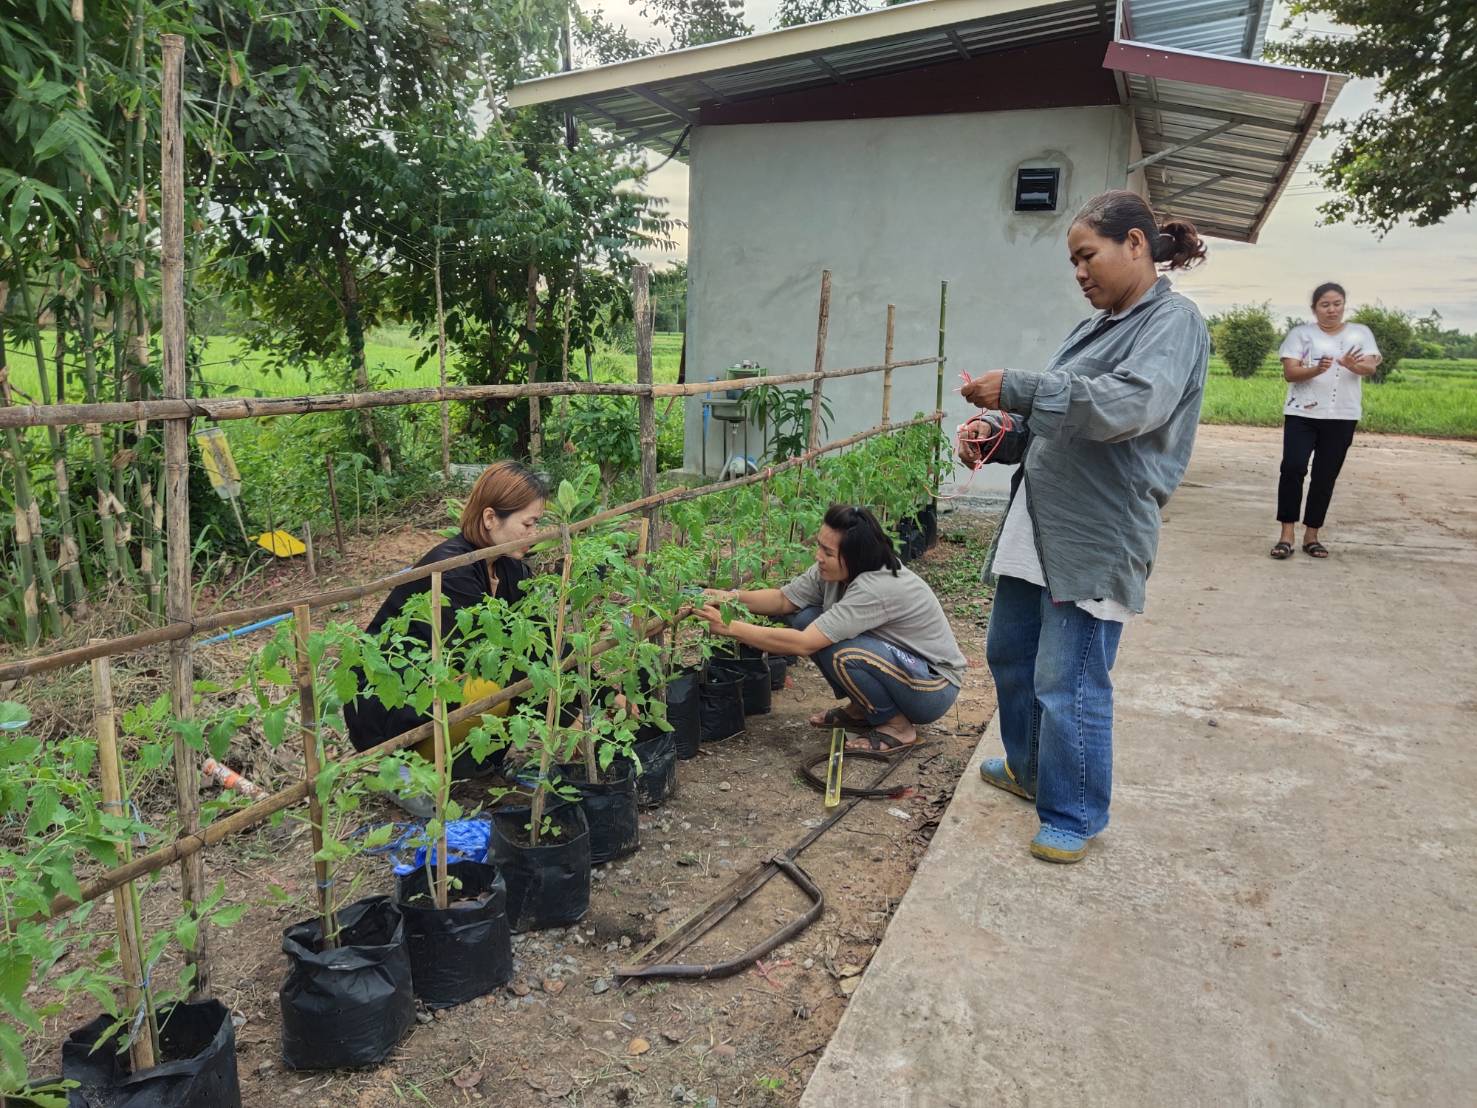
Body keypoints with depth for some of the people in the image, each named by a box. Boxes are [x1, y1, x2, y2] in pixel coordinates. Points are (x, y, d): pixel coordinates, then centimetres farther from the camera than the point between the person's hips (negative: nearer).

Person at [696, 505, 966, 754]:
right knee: (805, 617, -7)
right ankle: (860, 709, 10)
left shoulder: (878, 588, -33)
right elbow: (784, 600, -1)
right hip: (893, 656, 8)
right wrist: (733, 597, -19)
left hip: (936, 687, -8)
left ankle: (898, 726, -7)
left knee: (843, 654, -33)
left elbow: (802, 644, -36)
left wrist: (730, 627, -32)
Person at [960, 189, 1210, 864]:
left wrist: (1016, 389, -26)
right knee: (1008, 652, 19)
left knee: (1068, 683, -3)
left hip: (1096, 536, -9)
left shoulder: (1173, 323, -9)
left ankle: (1075, 815, 17)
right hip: (1038, 522, 9)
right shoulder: (1096, 328, 16)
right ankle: (1029, 768, 40)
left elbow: (1129, 404, -28)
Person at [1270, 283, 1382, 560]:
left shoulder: (1360, 333, 9)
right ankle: (1287, 533, -9)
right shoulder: (1301, 333, 4)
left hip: (1342, 417, 2)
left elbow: (1371, 367, -5)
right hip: (1302, 414, -2)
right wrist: (1317, 369, -25)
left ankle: (1311, 536, 11)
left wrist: (1353, 365, -28)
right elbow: (1289, 372, -6)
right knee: (1293, 467, -15)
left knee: (1325, 477, 4)